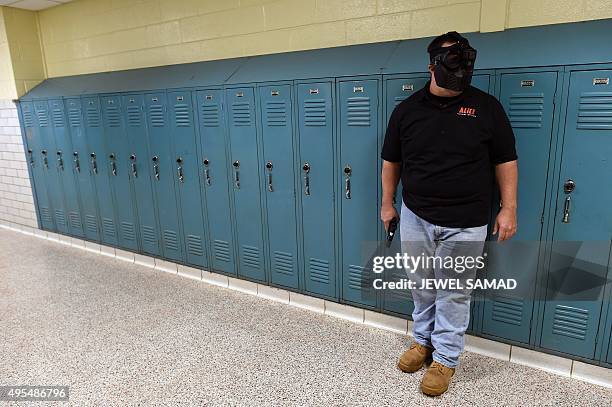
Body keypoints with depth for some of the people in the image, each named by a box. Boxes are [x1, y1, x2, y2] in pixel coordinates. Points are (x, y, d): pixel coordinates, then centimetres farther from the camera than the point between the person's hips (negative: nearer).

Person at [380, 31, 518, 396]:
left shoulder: (487, 107, -2)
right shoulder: (407, 109, 1)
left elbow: (505, 161, 1)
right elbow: (391, 160, 8)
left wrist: (508, 209, -3)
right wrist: (387, 204, 9)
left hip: (465, 225, -1)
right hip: (415, 218, 2)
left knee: (454, 294, 10)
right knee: (423, 286, 17)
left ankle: (446, 358, 28)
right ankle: (424, 340, 39)